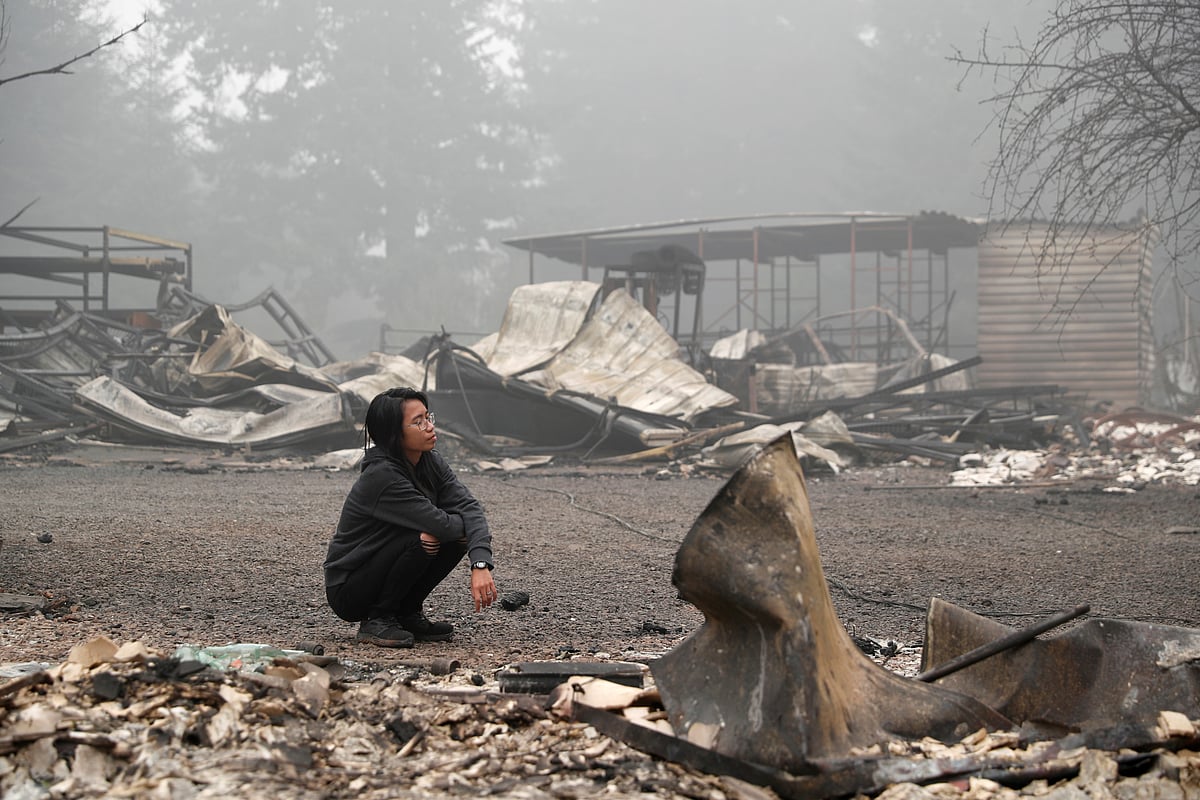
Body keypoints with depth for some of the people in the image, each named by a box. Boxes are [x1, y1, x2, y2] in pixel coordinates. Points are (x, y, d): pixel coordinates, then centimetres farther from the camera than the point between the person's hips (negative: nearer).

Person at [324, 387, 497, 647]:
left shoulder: (431, 463, -2)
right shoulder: (382, 476, -26)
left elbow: (468, 506, -13)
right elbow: (440, 524, -28)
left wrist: (480, 566, -29)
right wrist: (468, 524, -6)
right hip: (347, 590, -8)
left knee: (458, 537, -9)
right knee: (425, 538, -28)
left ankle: (407, 615, 5)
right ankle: (376, 621, -11)